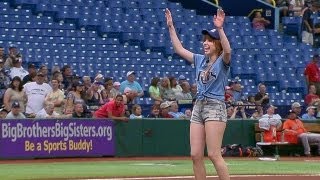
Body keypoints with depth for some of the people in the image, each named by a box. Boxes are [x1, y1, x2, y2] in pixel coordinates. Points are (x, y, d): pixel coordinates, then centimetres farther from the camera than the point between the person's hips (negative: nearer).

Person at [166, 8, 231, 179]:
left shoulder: (222, 61, -3)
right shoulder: (200, 60, 16)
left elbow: (227, 51, -25)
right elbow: (179, 49, 18)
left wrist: (220, 29, -36)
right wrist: (171, 27, 12)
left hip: (215, 107, -7)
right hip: (198, 107, 7)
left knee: (214, 155, -14)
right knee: (195, 155, 3)